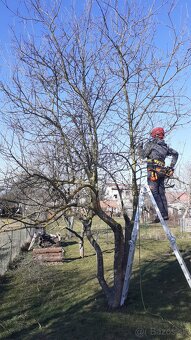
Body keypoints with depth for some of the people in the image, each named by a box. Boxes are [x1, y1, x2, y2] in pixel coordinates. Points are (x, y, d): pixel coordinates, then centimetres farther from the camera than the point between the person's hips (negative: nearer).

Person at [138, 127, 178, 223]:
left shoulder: (150, 143, -1)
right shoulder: (165, 146, 17)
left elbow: (143, 155, 3)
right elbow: (175, 153, 18)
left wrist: (140, 148, 21)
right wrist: (171, 166, 18)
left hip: (153, 171, -6)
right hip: (162, 171, 6)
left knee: (154, 193, -7)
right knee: (161, 193, 10)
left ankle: (162, 214, -12)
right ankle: (165, 214, 10)